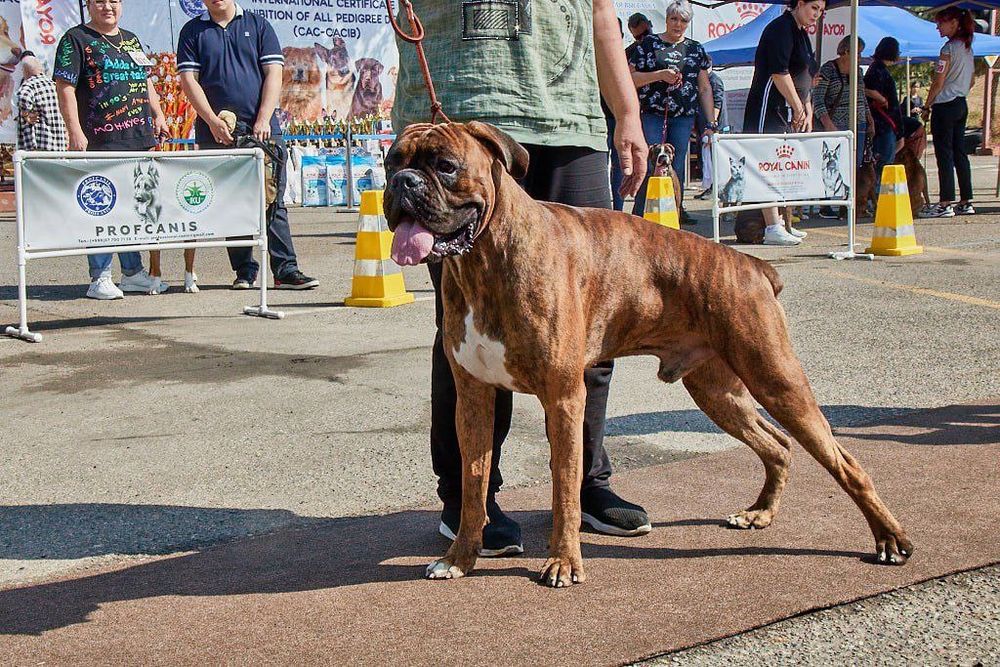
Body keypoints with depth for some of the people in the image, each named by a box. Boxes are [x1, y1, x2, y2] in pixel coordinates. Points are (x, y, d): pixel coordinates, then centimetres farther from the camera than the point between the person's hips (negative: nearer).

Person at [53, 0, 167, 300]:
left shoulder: (131, 40, 21)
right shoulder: (76, 39, -1)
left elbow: (145, 83, 29)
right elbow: (64, 88, -9)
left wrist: (158, 115, 17)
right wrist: (75, 131, -18)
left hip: (138, 138, 7)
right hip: (100, 141, -7)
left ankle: (133, 272, 20)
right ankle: (100, 278, -2)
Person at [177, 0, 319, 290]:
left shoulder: (258, 25, 10)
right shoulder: (192, 32, 10)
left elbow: (273, 73, 2)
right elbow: (188, 80, 2)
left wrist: (263, 120, -9)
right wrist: (213, 121, -11)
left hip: (262, 130, 0)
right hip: (216, 133, 1)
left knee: (274, 202, -3)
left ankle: (286, 269, -2)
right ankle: (244, 271, 10)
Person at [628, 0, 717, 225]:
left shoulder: (695, 49, 15)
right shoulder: (649, 43, 5)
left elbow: (705, 88, 14)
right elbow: (631, 78, 0)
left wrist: (710, 123, 7)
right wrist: (659, 75, -14)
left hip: (684, 117, 3)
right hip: (651, 115, -3)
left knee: (677, 168, 3)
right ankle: (640, 216, -5)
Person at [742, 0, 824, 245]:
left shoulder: (802, 34, 19)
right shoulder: (780, 29, -11)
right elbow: (779, 73, -20)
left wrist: (808, 113, 16)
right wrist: (799, 109, -17)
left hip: (789, 113, 10)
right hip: (770, 108, -10)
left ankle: (779, 224, 19)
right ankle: (772, 228, -14)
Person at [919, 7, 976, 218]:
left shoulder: (949, 48, -14)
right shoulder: (967, 48, 12)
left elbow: (938, 83, -14)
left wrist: (927, 107, -6)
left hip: (945, 105, -9)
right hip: (962, 105, 9)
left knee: (944, 155, -7)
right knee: (959, 153, 11)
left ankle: (945, 204, -8)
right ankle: (966, 202, 12)